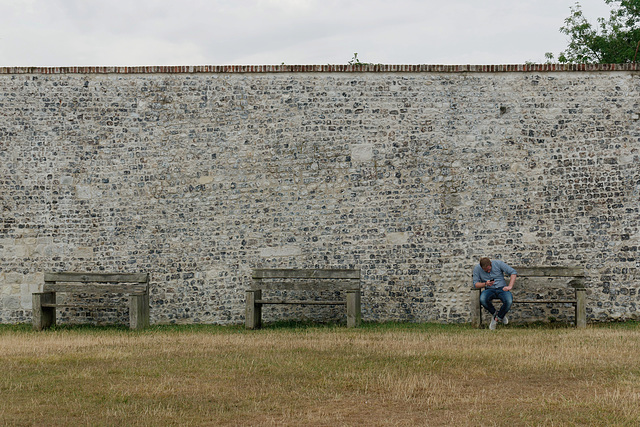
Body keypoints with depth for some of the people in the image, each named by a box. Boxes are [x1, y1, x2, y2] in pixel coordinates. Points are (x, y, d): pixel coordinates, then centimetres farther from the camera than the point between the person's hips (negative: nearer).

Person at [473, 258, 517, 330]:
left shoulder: (498, 263, -6)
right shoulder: (477, 269, -2)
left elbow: (513, 272, -5)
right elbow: (476, 284, -3)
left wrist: (510, 286, -14)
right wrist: (485, 284, -22)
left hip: (502, 288, -1)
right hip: (489, 290, 1)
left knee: (509, 301, -34)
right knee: (482, 299, -36)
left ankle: (499, 316, -2)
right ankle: (494, 314, -4)